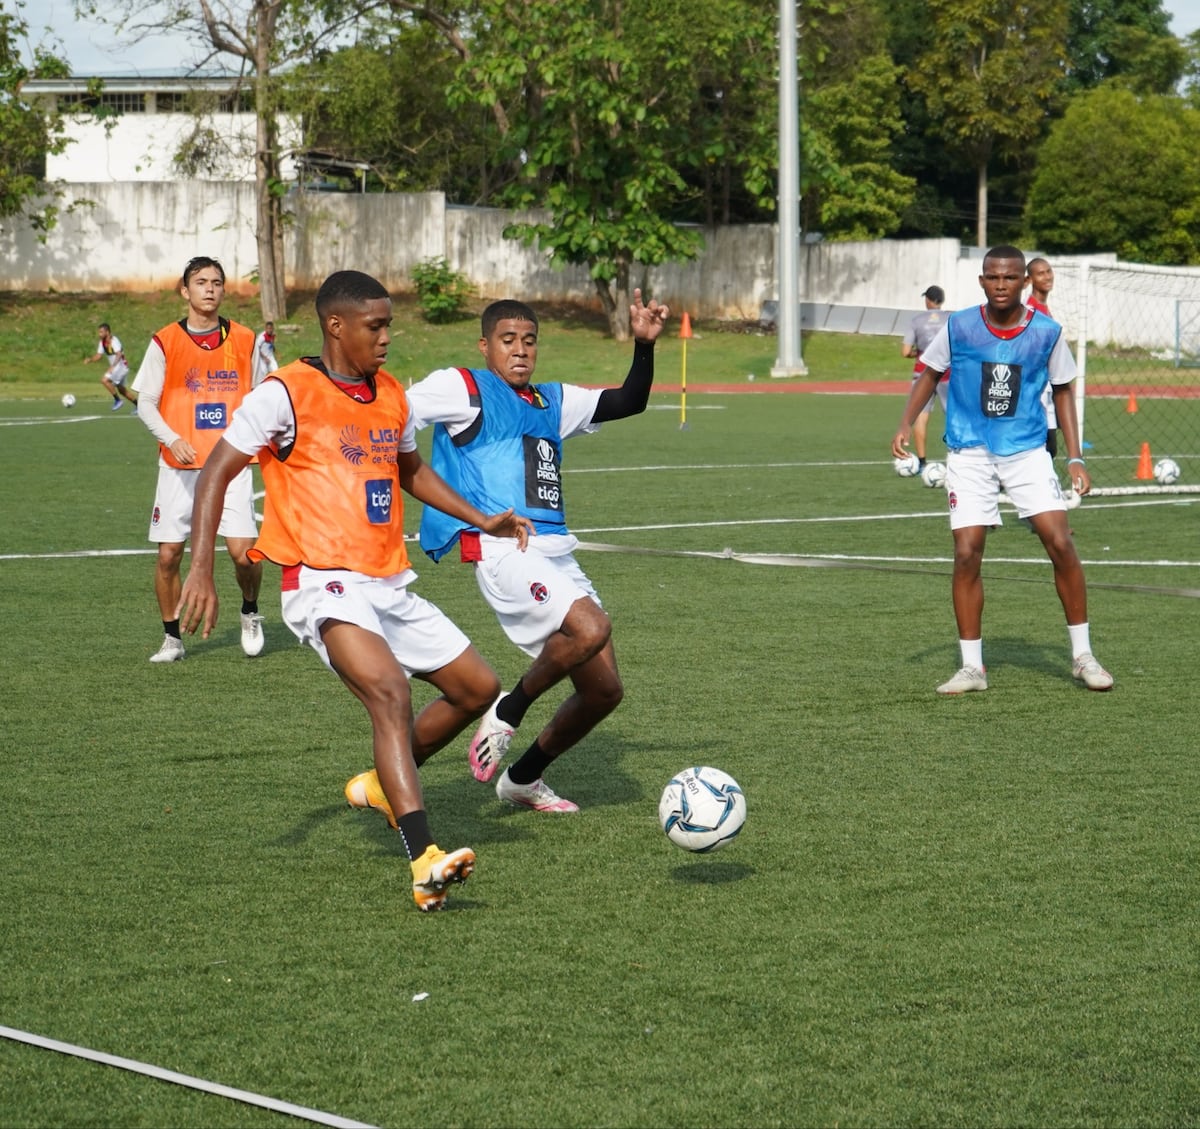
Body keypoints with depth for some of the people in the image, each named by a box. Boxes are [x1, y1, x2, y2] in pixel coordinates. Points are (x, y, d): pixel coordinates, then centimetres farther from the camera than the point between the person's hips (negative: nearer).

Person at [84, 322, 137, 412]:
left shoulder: (114, 340, -21)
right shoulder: (102, 342, 5)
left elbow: (119, 354, -34)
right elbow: (99, 355, 12)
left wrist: (113, 366, -46)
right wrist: (90, 359, -7)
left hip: (121, 366, -9)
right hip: (114, 367, 9)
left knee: (104, 380, -21)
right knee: (121, 390, 16)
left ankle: (117, 400, -11)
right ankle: (138, 405, 26)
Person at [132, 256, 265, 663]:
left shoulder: (244, 340, 5)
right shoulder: (165, 342, 1)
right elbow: (146, 402, -1)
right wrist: (172, 439, -17)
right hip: (180, 465, 0)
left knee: (242, 550, -12)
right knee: (169, 554, -1)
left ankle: (250, 612, 18)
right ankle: (172, 638, 18)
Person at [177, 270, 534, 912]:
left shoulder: (391, 395, 13)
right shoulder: (287, 393, -8)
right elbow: (216, 473, -8)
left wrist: (481, 521, 26)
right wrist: (201, 570, -16)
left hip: (391, 587, 8)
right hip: (324, 587, -8)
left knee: (479, 688, 8)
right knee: (389, 689, -30)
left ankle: (381, 783, 28)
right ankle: (424, 865, -38)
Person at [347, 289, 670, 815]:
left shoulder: (552, 402, 22)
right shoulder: (463, 388, 2)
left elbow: (629, 402, 22)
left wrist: (644, 345, 9)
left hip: (554, 552, 8)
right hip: (501, 548, -8)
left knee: (604, 689, 5)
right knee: (590, 629, -31)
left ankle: (523, 778, 25)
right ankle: (507, 713, -7)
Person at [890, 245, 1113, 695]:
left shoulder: (1047, 332, -5)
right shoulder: (958, 328, -5)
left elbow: (1063, 391, 7)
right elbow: (930, 374, 10)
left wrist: (1075, 458, 1)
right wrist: (906, 424, -4)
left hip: (1026, 450, 0)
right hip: (969, 453, 0)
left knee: (1060, 542, -11)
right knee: (966, 553, -7)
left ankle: (1083, 656, 4)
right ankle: (972, 667, 6)